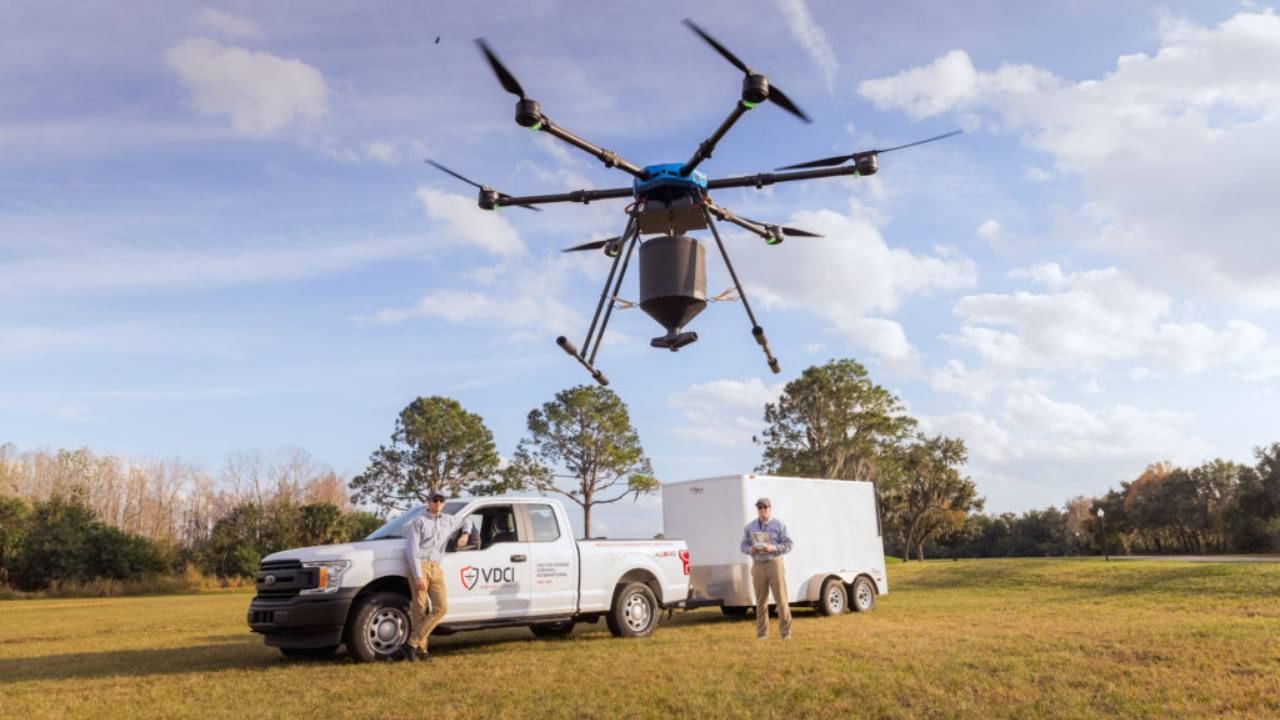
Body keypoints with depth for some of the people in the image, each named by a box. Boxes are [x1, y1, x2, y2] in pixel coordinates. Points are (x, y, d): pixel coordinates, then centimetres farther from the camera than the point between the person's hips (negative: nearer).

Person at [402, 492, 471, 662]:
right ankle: (420, 648, -1)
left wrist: (465, 534, 17)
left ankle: (412, 644, -5)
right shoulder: (419, 522, 4)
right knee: (419, 610, -8)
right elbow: (413, 550, -4)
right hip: (420, 567, -5)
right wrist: (418, 576, -14)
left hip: (436, 569, 5)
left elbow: (465, 522, 41)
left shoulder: (449, 521, 20)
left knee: (441, 608, -8)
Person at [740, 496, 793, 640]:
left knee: (781, 599, -4)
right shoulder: (749, 527, 9)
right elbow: (744, 546, 11)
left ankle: (785, 632, 4)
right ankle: (762, 632, 12)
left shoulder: (779, 525, 0)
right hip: (758, 566, 2)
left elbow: (788, 545, -2)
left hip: (774, 564, -2)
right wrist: (751, 549, -12)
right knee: (761, 601, 5)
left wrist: (773, 548, -18)